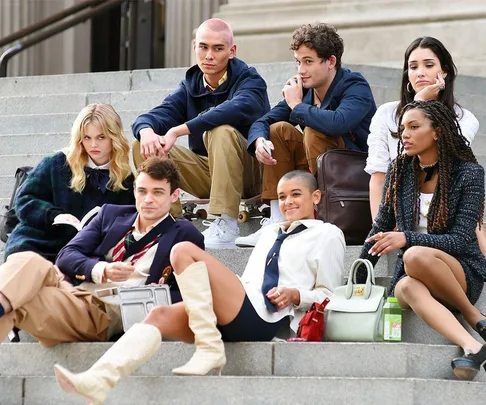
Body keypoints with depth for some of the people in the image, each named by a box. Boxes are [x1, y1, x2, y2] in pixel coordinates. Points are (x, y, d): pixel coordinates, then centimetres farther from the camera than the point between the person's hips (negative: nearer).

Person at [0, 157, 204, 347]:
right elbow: (67, 256, 11)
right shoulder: (111, 214, 23)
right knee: (27, 263, -33)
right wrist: (102, 271, -11)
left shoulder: (185, 236, 11)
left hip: (105, 316, -4)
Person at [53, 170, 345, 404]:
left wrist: (296, 295, -9)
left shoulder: (327, 235, 14)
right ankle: (99, 381, -40)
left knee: (185, 251, -19)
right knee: (161, 316, -20)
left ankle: (210, 350, -25)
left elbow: (329, 296, 8)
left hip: (265, 318, -7)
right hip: (234, 317, 7)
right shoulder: (270, 234, 34)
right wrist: (221, 293, 11)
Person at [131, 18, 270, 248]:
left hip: (248, 172, -5)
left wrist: (177, 131, -40)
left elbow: (237, 109, -34)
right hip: (208, 173, 5)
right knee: (143, 147, -10)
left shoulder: (249, 80, -10)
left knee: (221, 132, -35)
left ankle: (226, 225, -35)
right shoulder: (190, 86, 6)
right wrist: (146, 131, -34)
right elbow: (154, 116, -6)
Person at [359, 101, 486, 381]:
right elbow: (381, 229, 16)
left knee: (415, 256, -37)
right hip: (415, 275, 3)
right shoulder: (400, 171, 8)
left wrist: (407, 239, -25)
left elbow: (461, 240, -13)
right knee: (409, 289, -36)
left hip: (462, 271, -3)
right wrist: (358, 279, 11)